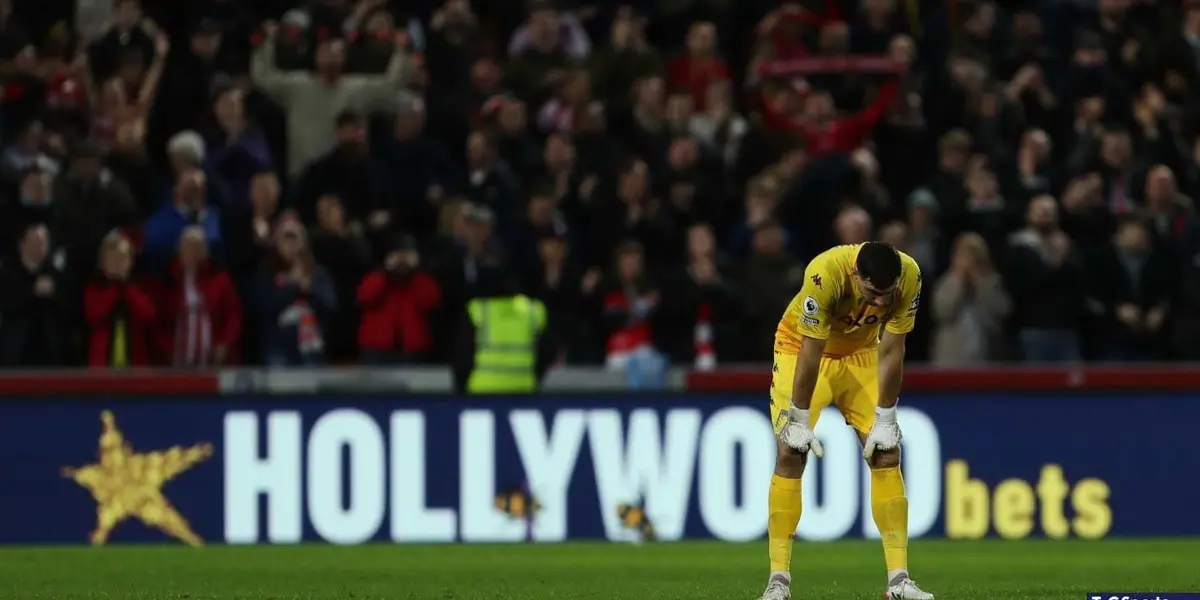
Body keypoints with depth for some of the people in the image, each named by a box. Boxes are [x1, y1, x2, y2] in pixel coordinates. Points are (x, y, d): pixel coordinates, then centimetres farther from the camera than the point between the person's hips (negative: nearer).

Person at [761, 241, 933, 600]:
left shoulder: (909, 276, -26)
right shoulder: (825, 274, -37)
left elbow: (891, 351, -16)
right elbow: (810, 354, -29)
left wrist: (885, 420, -12)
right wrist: (799, 421, -23)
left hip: (861, 353, 4)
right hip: (802, 347, -4)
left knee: (886, 452, -5)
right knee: (791, 453, -13)